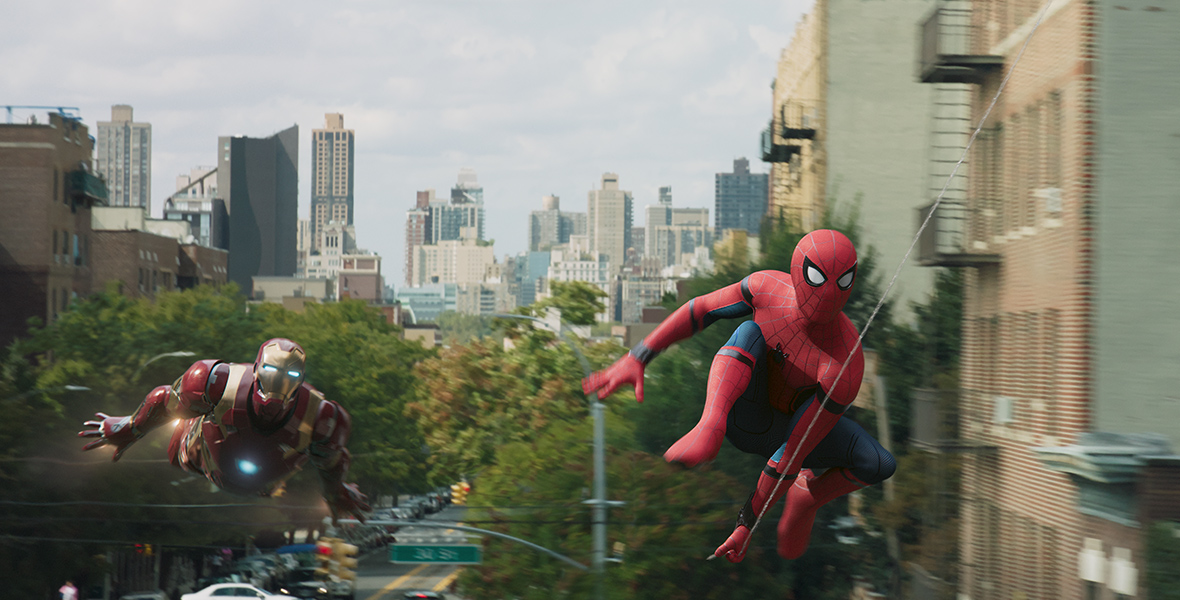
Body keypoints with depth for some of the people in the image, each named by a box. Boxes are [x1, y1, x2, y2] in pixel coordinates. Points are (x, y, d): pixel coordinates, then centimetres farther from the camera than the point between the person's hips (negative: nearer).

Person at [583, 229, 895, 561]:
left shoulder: (847, 364, -34)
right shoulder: (768, 287, -25)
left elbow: (794, 454, -31)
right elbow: (698, 310, -10)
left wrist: (747, 525, -27)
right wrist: (635, 359, -17)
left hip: (787, 427, 0)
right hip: (742, 416, 0)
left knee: (881, 465, -27)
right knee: (750, 332, -31)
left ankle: (806, 496, 4)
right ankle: (709, 432, -54)